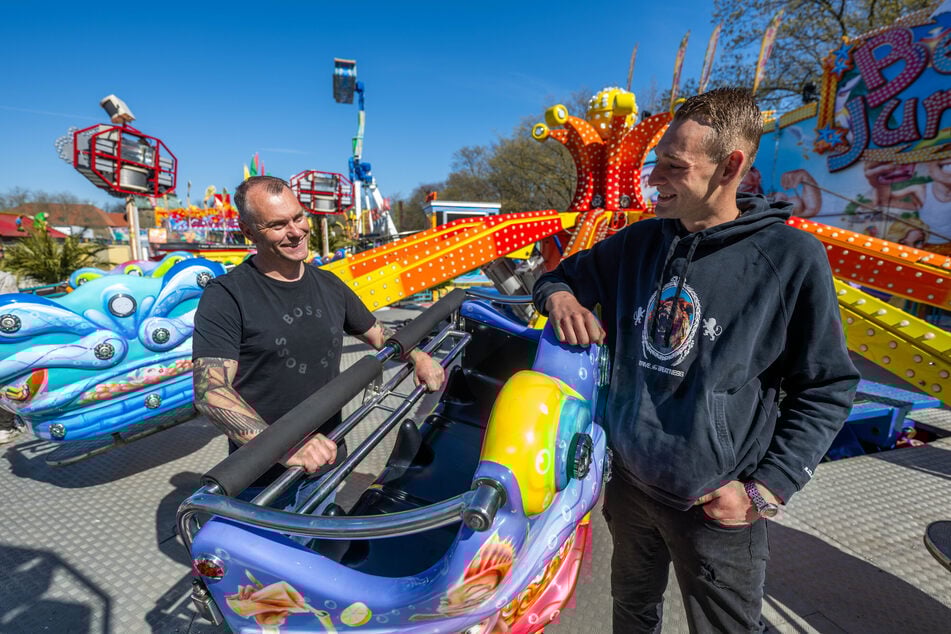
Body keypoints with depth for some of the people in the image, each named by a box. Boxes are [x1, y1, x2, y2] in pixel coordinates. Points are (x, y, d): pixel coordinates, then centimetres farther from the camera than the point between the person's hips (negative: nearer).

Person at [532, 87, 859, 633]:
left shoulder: (792, 258, -14)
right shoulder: (638, 243, -2)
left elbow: (827, 389, -7)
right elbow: (564, 275, 12)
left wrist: (768, 489, -13)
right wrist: (560, 297, -12)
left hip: (718, 506, -3)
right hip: (629, 481, 4)